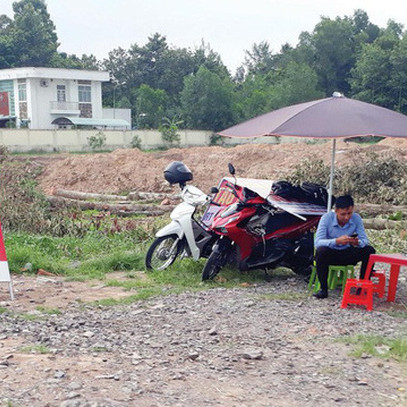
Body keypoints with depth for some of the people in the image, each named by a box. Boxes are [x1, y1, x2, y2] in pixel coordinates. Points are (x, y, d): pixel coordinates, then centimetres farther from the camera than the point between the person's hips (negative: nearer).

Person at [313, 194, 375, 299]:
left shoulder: (356, 218, -9)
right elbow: (317, 242, -27)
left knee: (369, 251, -21)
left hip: (348, 253, 3)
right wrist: (337, 241, -44)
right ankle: (323, 289, -22)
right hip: (331, 253, -3)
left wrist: (358, 243, -36)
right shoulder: (327, 218, -18)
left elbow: (365, 240, -11)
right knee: (321, 251, -36)